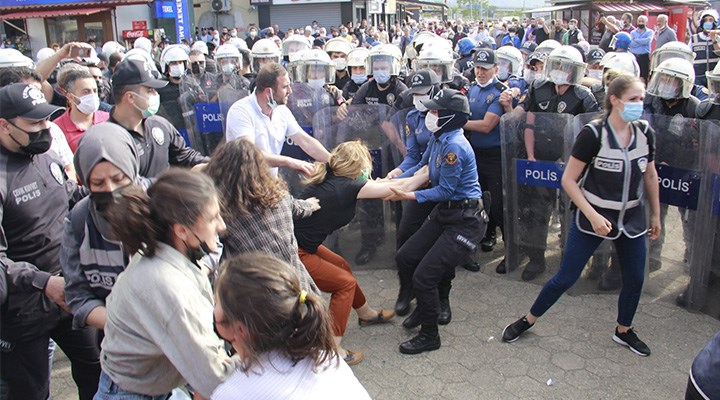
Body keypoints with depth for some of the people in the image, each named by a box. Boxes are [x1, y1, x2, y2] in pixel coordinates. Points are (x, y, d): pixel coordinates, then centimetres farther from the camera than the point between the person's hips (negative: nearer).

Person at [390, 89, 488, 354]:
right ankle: (425, 307, 35)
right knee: (405, 258, 12)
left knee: (424, 276, -9)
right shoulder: (438, 138, 4)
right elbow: (422, 167, 15)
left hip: (466, 220, -10)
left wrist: (411, 196, -21)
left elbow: (445, 190, -19)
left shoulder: (454, 146, -24)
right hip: (444, 213, 10)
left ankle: (429, 336, 12)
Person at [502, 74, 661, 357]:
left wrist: (655, 215, 16)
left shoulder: (645, 133, -2)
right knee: (565, 278, 1)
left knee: (635, 279, 12)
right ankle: (528, 320, 20)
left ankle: (623, 330, 37)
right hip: (593, 218, -5)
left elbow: (650, 177, 11)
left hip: (632, 219, 5)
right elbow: (569, 180, -16)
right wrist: (593, 215, -22)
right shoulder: (593, 133, -18)